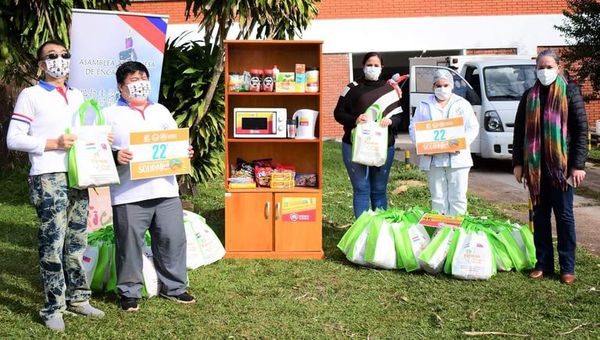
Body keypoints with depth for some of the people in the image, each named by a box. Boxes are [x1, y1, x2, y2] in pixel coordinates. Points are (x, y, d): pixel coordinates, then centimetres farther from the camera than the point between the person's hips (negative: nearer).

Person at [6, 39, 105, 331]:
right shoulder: (30, 96, 0)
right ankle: (53, 308, 2)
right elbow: (13, 139, -5)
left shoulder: (77, 96, 19)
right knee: (53, 243, -7)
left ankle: (78, 298, 20)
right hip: (48, 178, -6)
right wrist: (53, 144, -14)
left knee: (77, 241, 10)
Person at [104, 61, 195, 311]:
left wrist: (185, 152, 0)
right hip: (129, 194, -4)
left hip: (165, 189, 4)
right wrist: (115, 156, -20)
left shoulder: (161, 111, 19)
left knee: (173, 239, 7)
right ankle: (130, 292, 17)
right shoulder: (110, 115, 5)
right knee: (130, 243, 1)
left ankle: (174, 287, 23)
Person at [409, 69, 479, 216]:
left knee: (458, 198, -2)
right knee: (438, 198, 3)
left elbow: (473, 127, 5)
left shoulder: (463, 104, 11)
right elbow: (413, 128, 10)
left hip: (457, 158, -1)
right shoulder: (424, 106, 13)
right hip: (433, 159, 1)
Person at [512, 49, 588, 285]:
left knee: (564, 215, 3)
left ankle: (568, 267, 10)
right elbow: (519, 130, 11)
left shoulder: (570, 92, -1)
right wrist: (518, 163, 5)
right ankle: (543, 264, 16)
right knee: (540, 215, 8)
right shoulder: (530, 96, 9)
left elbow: (581, 129, -4)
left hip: (562, 165, -3)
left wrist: (578, 165, -10)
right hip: (535, 166, 4)